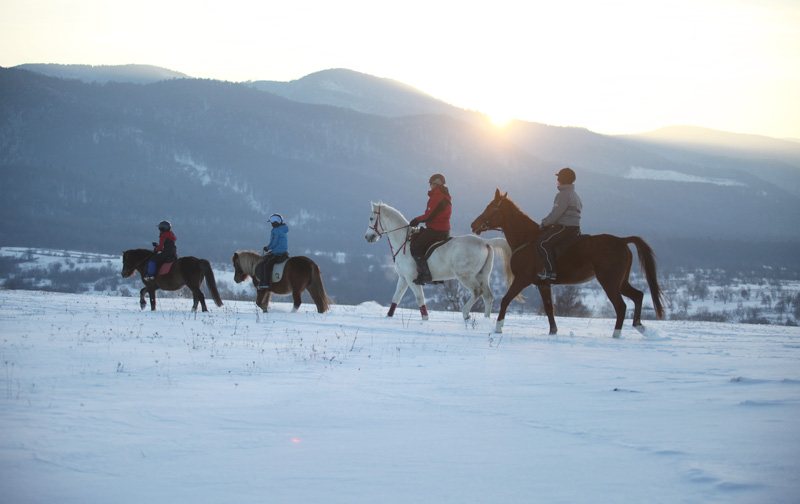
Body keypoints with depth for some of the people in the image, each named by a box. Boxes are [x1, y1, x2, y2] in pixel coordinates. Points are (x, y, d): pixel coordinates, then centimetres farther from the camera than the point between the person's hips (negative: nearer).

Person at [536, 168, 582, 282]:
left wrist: (544, 223, -7)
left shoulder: (563, 194, -13)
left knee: (542, 243, -17)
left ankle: (551, 272, -24)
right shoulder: (575, 195, 21)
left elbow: (556, 213, -19)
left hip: (565, 227, -11)